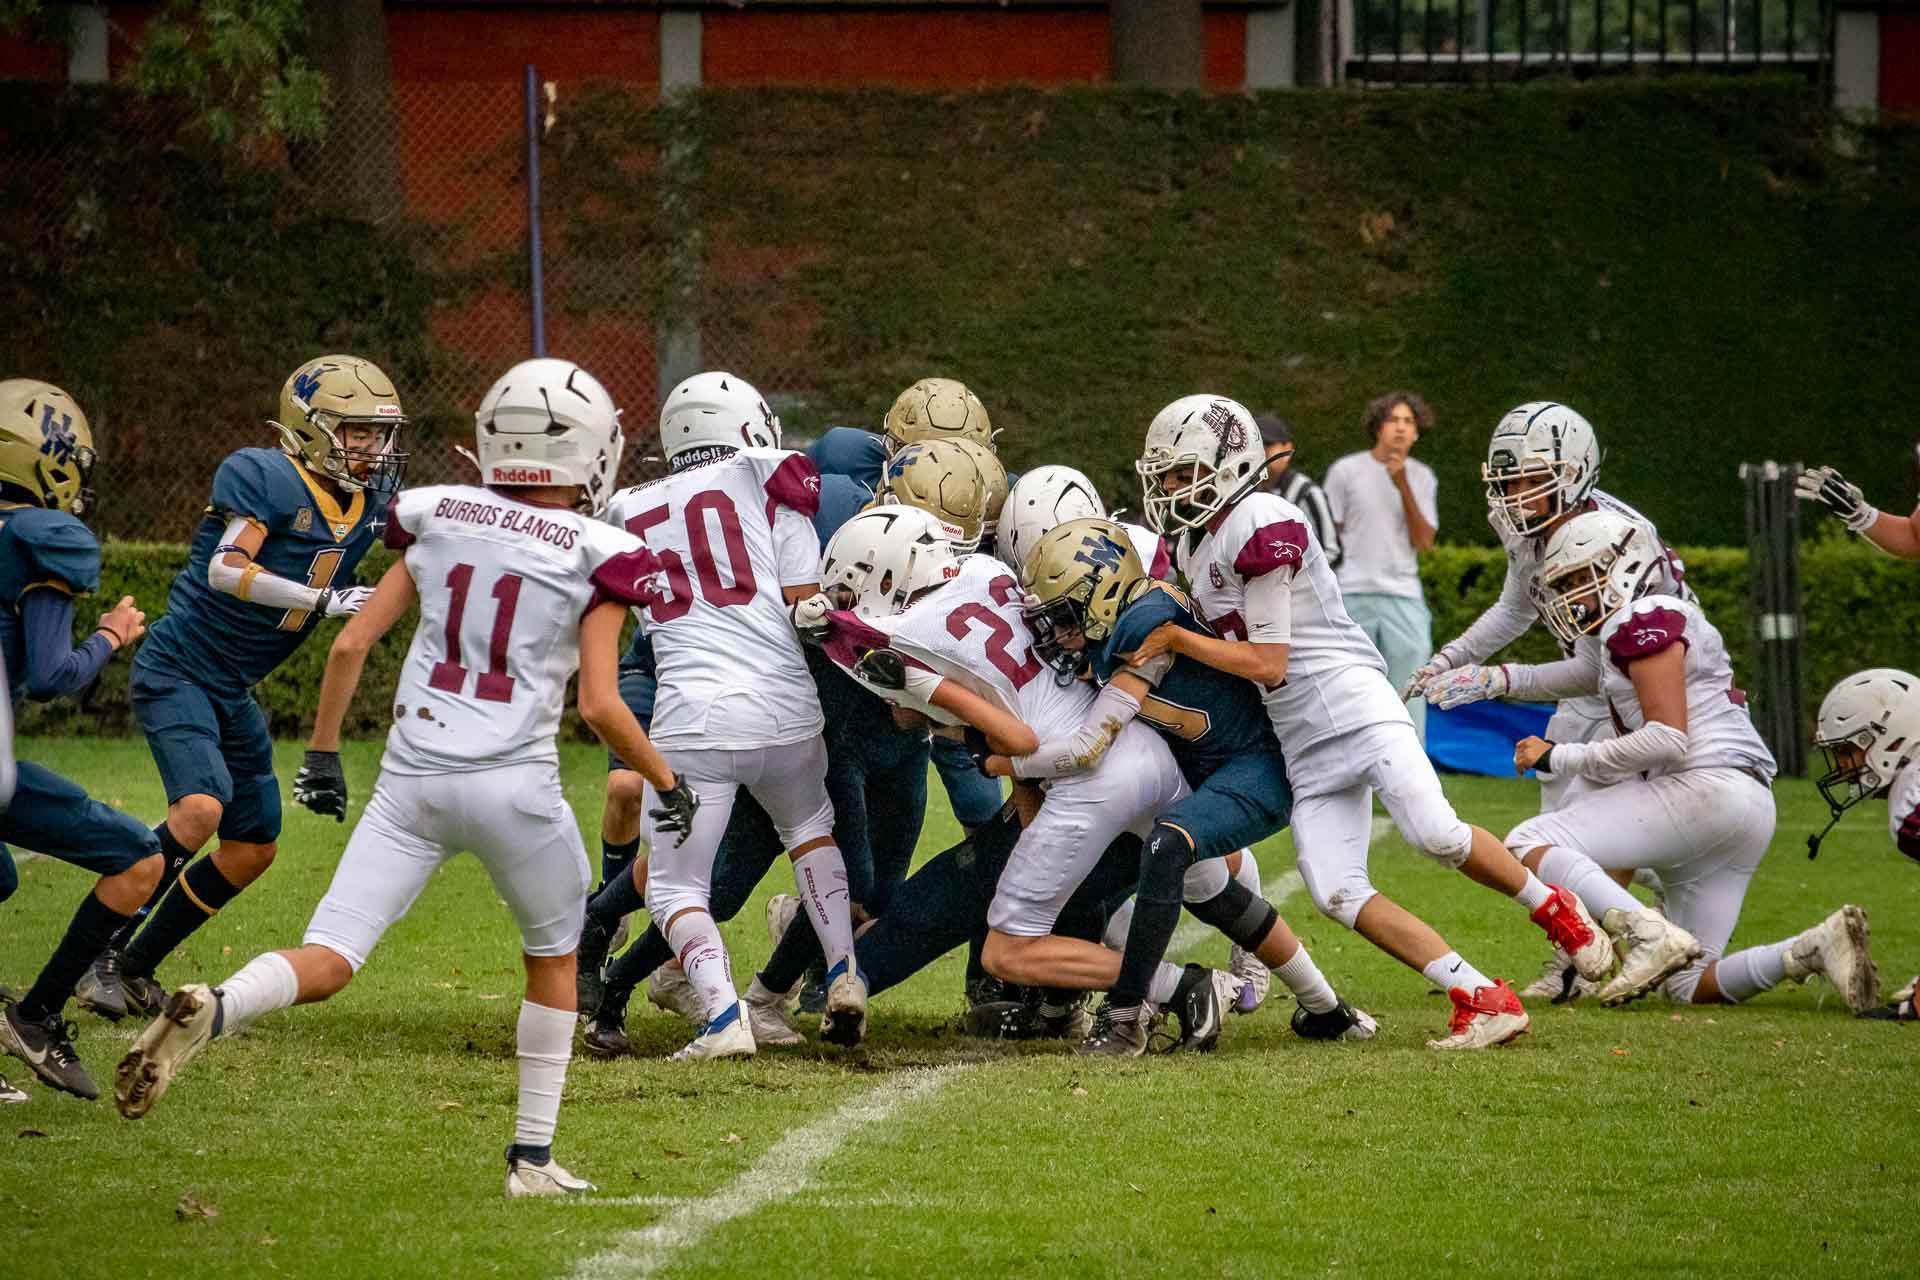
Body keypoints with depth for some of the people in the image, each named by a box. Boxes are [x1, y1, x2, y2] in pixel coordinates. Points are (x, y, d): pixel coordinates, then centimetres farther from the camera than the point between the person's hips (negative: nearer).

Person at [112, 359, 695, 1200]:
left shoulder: (439, 524, 9)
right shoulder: (594, 558, -2)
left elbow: (352, 643, 8)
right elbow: (600, 705, -8)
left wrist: (322, 753, 20)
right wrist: (666, 782, 8)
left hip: (412, 778, 2)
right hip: (514, 783, -2)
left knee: (325, 966, -2)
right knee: (553, 956, 24)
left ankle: (210, 1010, -34)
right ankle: (533, 1156, 23)